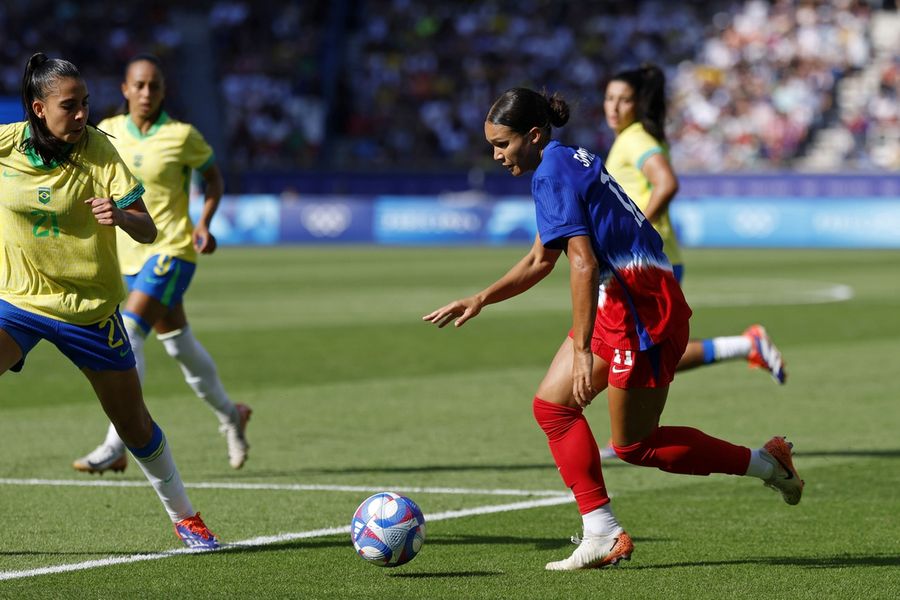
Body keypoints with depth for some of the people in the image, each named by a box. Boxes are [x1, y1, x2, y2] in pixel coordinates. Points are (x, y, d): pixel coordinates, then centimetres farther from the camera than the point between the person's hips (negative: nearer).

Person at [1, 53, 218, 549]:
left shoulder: (98, 150, -15)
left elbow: (147, 232, -18)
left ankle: (183, 517, 29)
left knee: (134, 424, 9)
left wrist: (121, 214, -37)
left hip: (89, 305, 0)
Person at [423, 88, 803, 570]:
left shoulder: (552, 173, -14)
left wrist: (582, 349, -23)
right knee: (552, 405, 6)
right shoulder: (568, 161, 17)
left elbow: (583, 264, -22)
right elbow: (540, 260, 27)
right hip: (617, 301, 10)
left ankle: (765, 463, 11)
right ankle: (603, 534, 3)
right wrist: (478, 301, 21)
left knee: (633, 445, 0)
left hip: (642, 303, -10)